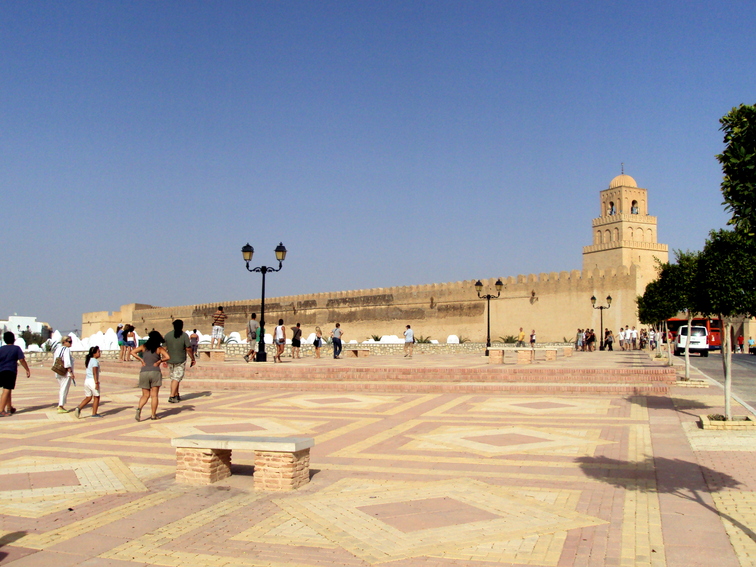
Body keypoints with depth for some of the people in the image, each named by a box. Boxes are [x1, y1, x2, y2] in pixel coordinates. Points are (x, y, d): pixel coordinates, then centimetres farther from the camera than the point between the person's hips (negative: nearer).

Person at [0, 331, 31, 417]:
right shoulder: (16, 348, -3)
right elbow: (21, 360, -8)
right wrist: (27, 370, -1)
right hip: (11, 371, -5)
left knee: (8, 390, 19)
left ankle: (9, 408, 30)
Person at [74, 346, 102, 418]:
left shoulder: (89, 360, 15)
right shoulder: (95, 361, -13)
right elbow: (95, 373, -19)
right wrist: (97, 383, -20)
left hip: (87, 380, 8)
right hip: (93, 380, -8)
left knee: (88, 397, 15)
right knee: (96, 397, 6)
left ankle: (79, 408, -4)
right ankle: (94, 413, 10)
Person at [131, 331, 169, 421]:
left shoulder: (144, 347, 8)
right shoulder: (159, 348, 0)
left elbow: (132, 352, 1)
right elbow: (167, 357, -12)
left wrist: (141, 360, 3)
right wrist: (159, 361, 1)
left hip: (144, 372, 2)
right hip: (155, 372, -2)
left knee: (145, 395, 11)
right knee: (154, 395, 4)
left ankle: (139, 408, -15)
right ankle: (153, 415, 5)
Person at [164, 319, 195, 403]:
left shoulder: (167, 335, 1)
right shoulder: (184, 335, -10)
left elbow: (164, 348, 4)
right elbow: (188, 349, -12)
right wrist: (193, 359, -1)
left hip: (170, 361, 4)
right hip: (180, 361, -4)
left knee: (173, 378, 15)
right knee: (177, 378, -1)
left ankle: (177, 395, 23)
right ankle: (172, 397, -10)